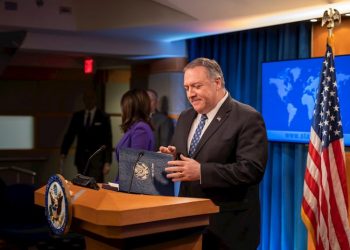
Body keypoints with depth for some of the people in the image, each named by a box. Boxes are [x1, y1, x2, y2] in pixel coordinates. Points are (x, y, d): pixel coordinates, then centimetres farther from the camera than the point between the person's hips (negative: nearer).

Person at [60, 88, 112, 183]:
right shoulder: (77, 116, 11)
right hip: (81, 158, 4)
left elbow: (108, 141, -3)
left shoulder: (103, 117, 0)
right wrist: (63, 152, -8)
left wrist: (107, 162, -9)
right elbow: (70, 135, 8)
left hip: (97, 160, -3)